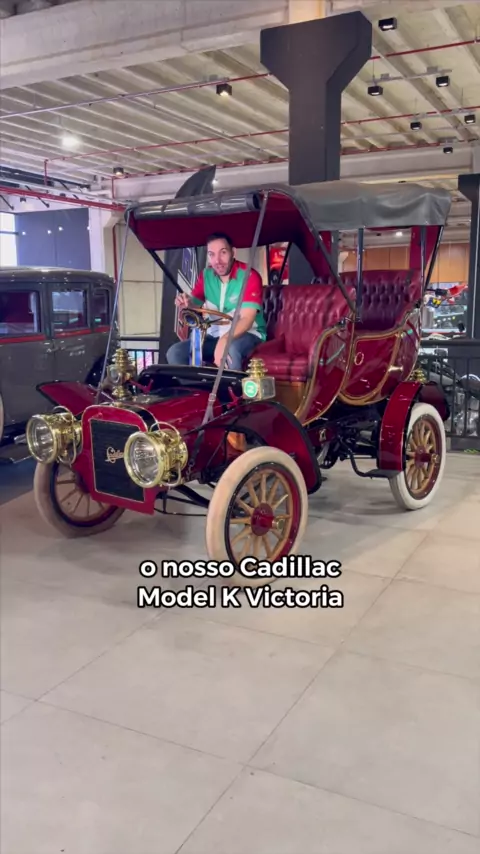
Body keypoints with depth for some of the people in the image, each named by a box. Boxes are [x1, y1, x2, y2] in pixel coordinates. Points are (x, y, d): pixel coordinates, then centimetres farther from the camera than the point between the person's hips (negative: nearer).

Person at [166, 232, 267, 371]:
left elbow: (247, 319, -26)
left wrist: (224, 340, -43)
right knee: (175, 352, -13)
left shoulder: (249, 276, -18)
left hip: (247, 334, -5)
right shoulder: (206, 275, 1)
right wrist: (187, 304, -20)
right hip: (215, 334, 6)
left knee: (230, 350, -40)